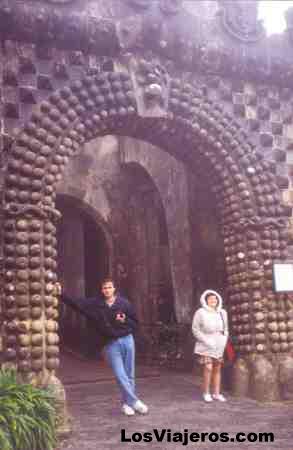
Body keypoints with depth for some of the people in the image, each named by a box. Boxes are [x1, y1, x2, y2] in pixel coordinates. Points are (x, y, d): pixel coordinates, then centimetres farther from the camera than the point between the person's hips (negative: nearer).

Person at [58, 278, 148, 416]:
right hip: (110, 344, 0)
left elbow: (135, 323, 5)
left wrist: (124, 321, -14)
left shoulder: (124, 303, -3)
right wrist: (61, 294, -14)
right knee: (120, 375, -6)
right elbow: (76, 302, -4)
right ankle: (135, 402, 2)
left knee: (129, 374, 7)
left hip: (127, 340, 1)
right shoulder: (95, 303, -1)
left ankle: (127, 403, 20)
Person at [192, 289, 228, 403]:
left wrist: (224, 340, 1)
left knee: (217, 369, 7)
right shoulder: (200, 313, -8)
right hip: (205, 346, -5)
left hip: (219, 347, 5)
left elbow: (225, 329, 17)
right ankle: (206, 393, 1)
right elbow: (195, 330, -9)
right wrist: (207, 341, -14)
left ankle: (217, 393, 16)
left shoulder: (222, 313, 8)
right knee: (208, 368, -13)